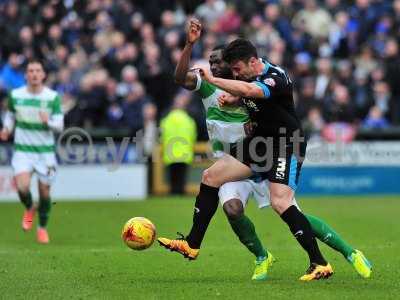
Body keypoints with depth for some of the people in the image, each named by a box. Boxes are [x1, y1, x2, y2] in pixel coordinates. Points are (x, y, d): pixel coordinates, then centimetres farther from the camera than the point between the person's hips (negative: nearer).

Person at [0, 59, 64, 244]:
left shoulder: (52, 97, -7)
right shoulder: (15, 95, -1)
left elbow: (59, 126, -8)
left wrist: (48, 121, -29)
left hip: (45, 150, 0)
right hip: (22, 150, 0)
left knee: (45, 192, 3)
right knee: (22, 187, -20)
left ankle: (42, 228, 27)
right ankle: (29, 208, 16)